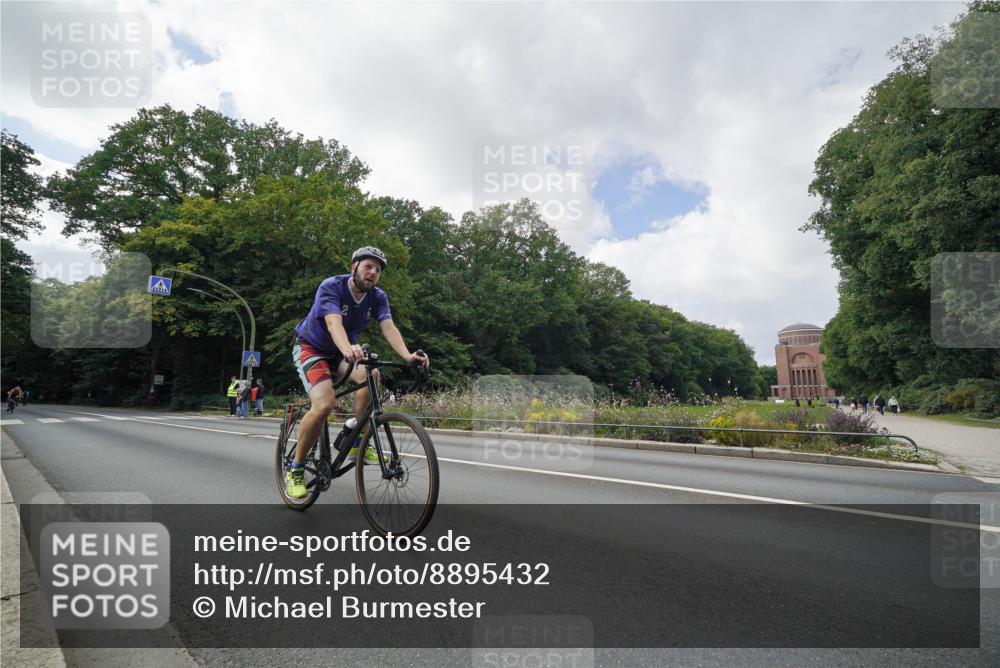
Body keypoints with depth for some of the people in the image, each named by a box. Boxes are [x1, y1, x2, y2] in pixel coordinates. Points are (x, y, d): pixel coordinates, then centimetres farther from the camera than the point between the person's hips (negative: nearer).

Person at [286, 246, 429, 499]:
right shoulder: (331, 287, -24)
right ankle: (295, 469, -7)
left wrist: (407, 356, -44)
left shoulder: (378, 297, -10)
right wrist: (348, 350, -62)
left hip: (341, 352, 5)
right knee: (324, 404, -27)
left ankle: (355, 444, -12)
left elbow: (388, 327, -25)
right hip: (311, 348, -4)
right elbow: (334, 323, -41)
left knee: (370, 375, -27)